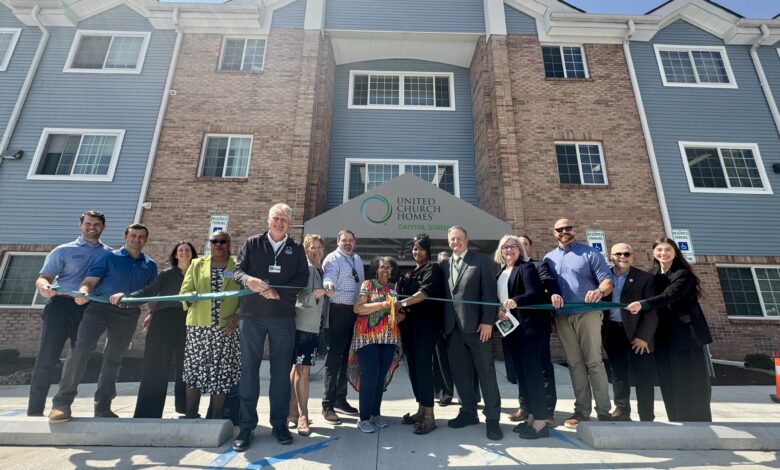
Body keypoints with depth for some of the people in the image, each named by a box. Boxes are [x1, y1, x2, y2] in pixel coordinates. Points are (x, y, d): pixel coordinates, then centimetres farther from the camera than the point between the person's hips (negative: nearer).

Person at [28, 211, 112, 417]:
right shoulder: (64, 251, 8)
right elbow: (43, 277, 1)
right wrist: (44, 286, -23)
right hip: (61, 305, -2)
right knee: (47, 358, -2)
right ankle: (34, 411, 9)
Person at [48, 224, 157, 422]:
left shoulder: (150, 265, 13)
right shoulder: (109, 257, 5)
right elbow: (89, 281, -4)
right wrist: (83, 293, -24)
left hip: (129, 314, 3)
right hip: (100, 307, -3)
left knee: (113, 359, 8)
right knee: (82, 348, -19)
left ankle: (103, 407, 17)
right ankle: (62, 402, -10)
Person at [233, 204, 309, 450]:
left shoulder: (296, 249, 6)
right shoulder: (252, 243, 6)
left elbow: (302, 279, -1)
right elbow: (238, 270, 0)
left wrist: (278, 292, -15)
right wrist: (249, 280, -23)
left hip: (283, 317, 0)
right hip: (252, 315, 0)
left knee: (281, 370, 7)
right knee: (249, 368, 5)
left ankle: (279, 424, 20)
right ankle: (246, 425, 18)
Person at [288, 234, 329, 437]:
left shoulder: (322, 270, 13)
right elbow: (301, 297, -18)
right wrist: (314, 294, -33)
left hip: (314, 326, 7)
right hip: (302, 325, -7)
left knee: (298, 369, 14)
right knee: (303, 370, -4)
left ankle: (292, 412, 23)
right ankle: (302, 416, 4)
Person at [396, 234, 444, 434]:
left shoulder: (433, 269, -3)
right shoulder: (409, 273, 19)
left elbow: (426, 291, -18)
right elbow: (402, 294, 19)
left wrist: (405, 302, -26)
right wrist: (400, 311, 1)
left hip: (426, 324, -7)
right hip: (409, 324, 7)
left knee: (423, 367, -7)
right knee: (413, 367, 10)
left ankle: (429, 416, 1)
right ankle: (421, 409, 21)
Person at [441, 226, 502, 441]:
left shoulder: (481, 260, 1)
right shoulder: (444, 265, 14)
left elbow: (489, 291, -6)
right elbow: (444, 295, 12)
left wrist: (487, 321, -13)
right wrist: (443, 324, 6)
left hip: (476, 325, -4)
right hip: (453, 327, 5)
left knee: (486, 372, 3)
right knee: (460, 372, 11)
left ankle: (492, 417, 13)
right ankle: (468, 412, 24)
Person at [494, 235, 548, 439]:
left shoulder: (526, 267, -6)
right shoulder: (500, 272, 15)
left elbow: (536, 293, -19)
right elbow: (498, 297, 19)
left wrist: (516, 301, -35)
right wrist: (498, 309, -1)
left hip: (529, 327, -7)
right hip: (510, 327, 7)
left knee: (532, 371, -5)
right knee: (521, 372, 12)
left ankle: (540, 421, 4)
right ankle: (531, 415, 23)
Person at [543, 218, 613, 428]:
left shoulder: (590, 253, 2)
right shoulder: (548, 258, 13)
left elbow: (607, 281, -6)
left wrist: (600, 291, -27)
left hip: (587, 313, -3)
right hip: (562, 317, 4)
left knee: (594, 362, -1)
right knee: (575, 364, 9)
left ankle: (604, 412, 9)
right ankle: (582, 410, 17)